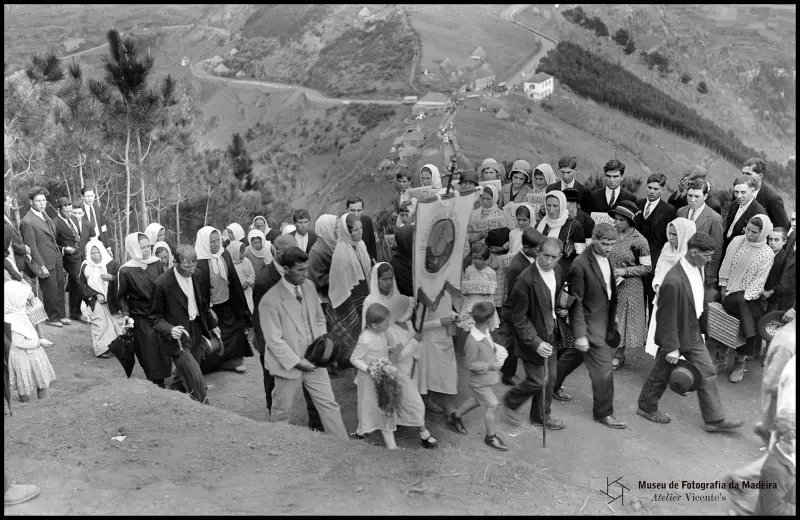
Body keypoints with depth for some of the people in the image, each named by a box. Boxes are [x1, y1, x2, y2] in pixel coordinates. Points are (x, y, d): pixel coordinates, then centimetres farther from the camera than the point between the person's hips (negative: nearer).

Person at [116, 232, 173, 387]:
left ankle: (161, 381, 19)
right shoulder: (125, 271, -8)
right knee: (149, 354, -1)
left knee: (164, 350, 4)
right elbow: (121, 296, 1)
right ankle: (156, 383, 11)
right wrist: (125, 313, -13)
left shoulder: (157, 263, 0)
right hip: (141, 318, -3)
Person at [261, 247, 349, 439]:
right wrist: (297, 362, -17)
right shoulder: (270, 300, -19)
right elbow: (274, 340, -16)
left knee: (329, 404, 8)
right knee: (282, 412, 13)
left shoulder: (309, 286, -1)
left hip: (312, 360, 5)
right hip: (288, 364, -5)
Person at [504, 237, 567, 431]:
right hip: (533, 337, -7)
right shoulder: (526, 280, -27)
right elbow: (519, 318, -22)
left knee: (550, 378, 17)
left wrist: (559, 309, 2)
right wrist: (536, 342, -26)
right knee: (537, 380, 2)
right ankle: (511, 401, 30)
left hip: (551, 334, 7)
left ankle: (541, 416, 37)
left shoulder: (557, 270, -3)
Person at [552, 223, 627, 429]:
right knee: (603, 369, -1)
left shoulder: (605, 258, 0)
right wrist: (580, 334, -23)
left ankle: (553, 386, 46)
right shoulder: (581, 265, -25)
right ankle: (603, 413, 18)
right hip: (590, 324, -8)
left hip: (603, 319, 9)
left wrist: (612, 314, 18)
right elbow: (576, 302, -23)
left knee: (574, 355, 25)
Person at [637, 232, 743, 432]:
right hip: (676, 335, -8)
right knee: (661, 374, 11)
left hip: (693, 333, 8)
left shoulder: (697, 269, -3)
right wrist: (671, 348, -20)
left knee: (707, 373, 11)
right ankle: (646, 407, 33)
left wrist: (704, 326, 18)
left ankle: (714, 419, 21)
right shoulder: (674, 281, -31)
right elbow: (667, 318, -25)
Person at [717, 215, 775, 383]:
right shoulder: (736, 241, -1)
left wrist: (743, 299, -16)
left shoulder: (767, 254, -8)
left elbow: (759, 280, -11)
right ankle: (722, 358, 13)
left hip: (749, 296, -2)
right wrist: (723, 288, -2)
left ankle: (740, 363, 7)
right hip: (730, 292, 2)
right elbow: (725, 266, 3)